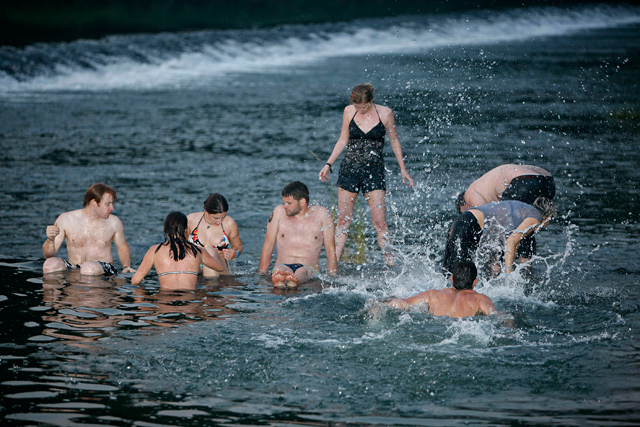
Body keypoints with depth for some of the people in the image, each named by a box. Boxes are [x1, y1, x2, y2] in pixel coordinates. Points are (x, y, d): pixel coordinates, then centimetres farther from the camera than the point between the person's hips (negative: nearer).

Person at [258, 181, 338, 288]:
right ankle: (279, 280, -71)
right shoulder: (279, 212, 12)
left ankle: (293, 282, -73)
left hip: (309, 268, -1)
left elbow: (331, 250, 9)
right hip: (283, 266, 1)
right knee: (280, 270, -37)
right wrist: (261, 275, 8)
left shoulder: (322, 215, 9)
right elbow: (268, 247, 14)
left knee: (302, 273, -39)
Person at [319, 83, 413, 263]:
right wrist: (328, 164, 6)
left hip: (374, 171, -2)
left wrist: (402, 168, 7)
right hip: (349, 169, 2)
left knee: (379, 222, -8)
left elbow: (394, 141, 7)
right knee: (343, 220, 2)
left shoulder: (385, 113, -4)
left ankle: (390, 263, -4)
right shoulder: (349, 111, 2)